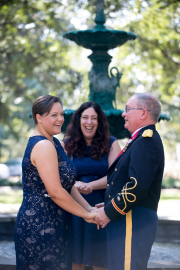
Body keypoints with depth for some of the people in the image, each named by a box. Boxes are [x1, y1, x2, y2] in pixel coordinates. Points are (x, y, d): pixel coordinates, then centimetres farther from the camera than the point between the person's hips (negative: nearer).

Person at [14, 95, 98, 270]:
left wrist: (89, 208, 1)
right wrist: (86, 214, -13)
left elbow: (67, 184, 12)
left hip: (53, 224, 10)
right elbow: (55, 192, -22)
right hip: (40, 225, -10)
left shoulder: (53, 143, 13)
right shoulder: (43, 146, -18)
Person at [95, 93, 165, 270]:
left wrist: (109, 212, -17)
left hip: (134, 221, -11)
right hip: (128, 220, 11)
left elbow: (138, 186, -25)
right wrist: (108, 205, 13)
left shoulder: (146, 141, -14)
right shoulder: (142, 139, 19)